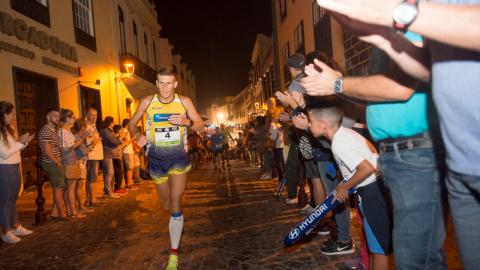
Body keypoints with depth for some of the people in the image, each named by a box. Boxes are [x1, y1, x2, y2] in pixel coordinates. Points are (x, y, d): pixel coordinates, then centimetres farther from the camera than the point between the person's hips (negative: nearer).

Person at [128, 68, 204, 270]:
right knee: (167, 205, 15)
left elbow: (201, 126, -1)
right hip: (156, 158, 2)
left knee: (175, 205, -12)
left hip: (178, 157, -2)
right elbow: (132, 123, 6)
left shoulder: (184, 101, -7)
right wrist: (137, 136, -16)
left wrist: (187, 122, -22)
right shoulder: (148, 102, -5)